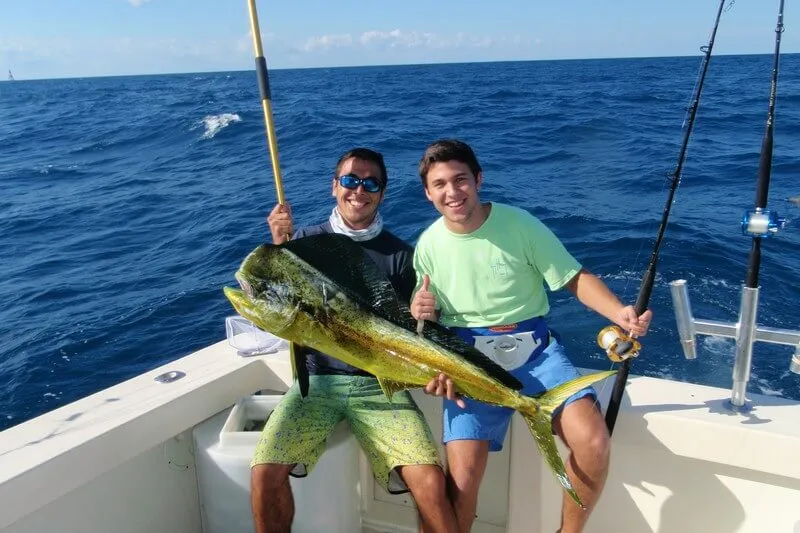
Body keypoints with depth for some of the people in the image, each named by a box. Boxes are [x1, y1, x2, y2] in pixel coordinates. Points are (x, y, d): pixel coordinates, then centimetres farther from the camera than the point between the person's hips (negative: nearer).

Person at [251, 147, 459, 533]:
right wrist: (279, 247, -15)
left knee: (431, 482, -22)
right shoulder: (306, 241, 6)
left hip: (380, 385, 0)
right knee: (265, 472, -21)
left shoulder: (400, 255, 5)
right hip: (317, 380, 1)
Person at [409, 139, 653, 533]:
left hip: (534, 348, 0)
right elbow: (426, 315, 15)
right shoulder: (429, 244, 3)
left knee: (594, 443, -21)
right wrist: (419, 312, -9)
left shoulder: (518, 223, -5)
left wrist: (620, 313, -20)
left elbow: (575, 278, -4)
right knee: (462, 475, -18)